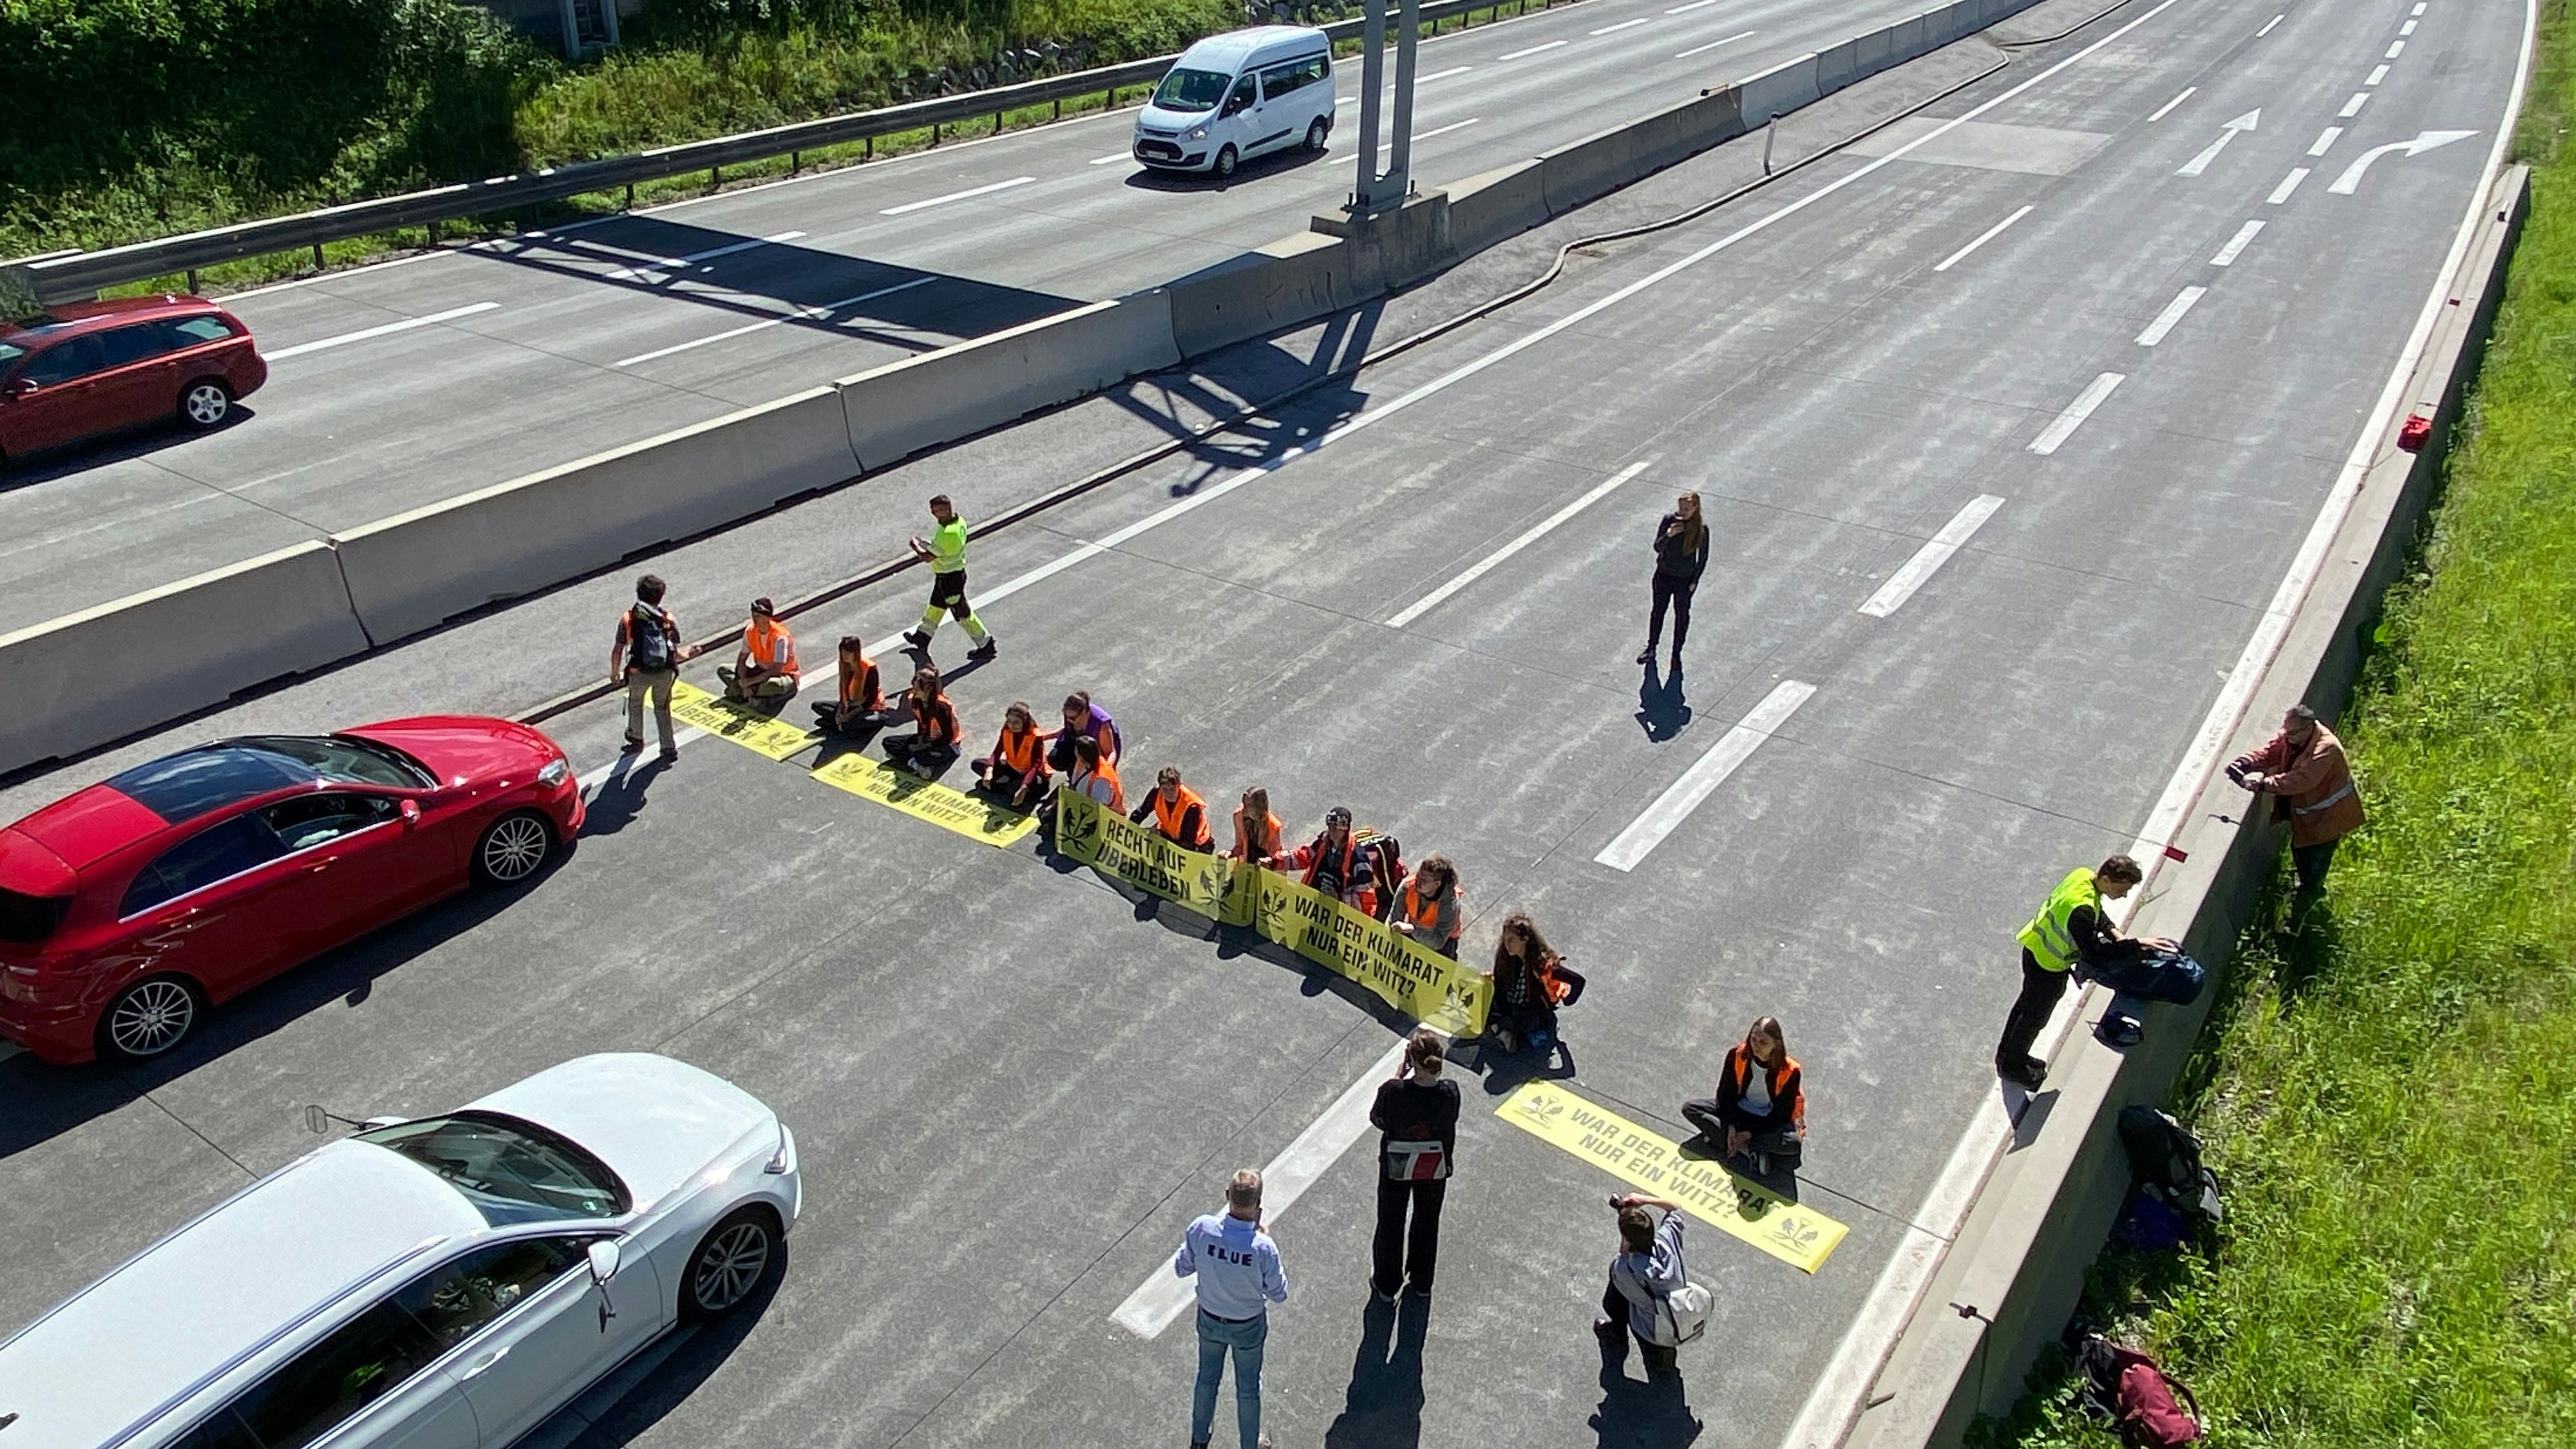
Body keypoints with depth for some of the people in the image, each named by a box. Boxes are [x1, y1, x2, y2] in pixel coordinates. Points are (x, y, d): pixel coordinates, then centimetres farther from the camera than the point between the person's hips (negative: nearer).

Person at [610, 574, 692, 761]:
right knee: (662, 708, 20)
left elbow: (618, 650, -8)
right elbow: (676, 653, -7)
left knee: (635, 702, 28)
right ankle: (669, 748, 20)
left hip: (639, 673, 0)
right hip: (665, 673, 0)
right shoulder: (668, 619, -9)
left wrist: (614, 672, 7)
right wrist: (689, 652, 16)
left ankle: (636, 738, 47)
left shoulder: (628, 619, -10)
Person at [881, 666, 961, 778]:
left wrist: (924, 746, -20)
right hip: (926, 739, 8)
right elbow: (921, 726, 5)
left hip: (946, 744, -8)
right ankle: (916, 764, -21)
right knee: (888, 742, -6)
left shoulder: (941, 706, -28)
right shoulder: (916, 700, -9)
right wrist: (920, 741, -13)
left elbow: (948, 736, -21)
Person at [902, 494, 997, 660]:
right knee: (935, 605, 25)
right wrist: (926, 544, 6)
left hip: (949, 579, -9)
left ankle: (986, 646, 18)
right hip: (958, 570, 9)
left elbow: (927, 557, -26)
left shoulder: (947, 534, -35)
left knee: (963, 614, 7)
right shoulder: (960, 522, -6)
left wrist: (916, 544, -8)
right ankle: (922, 638, 44)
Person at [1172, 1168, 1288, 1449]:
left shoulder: (1202, 1229, -28)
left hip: (1209, 1320, 3)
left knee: (1207, 1377, 29)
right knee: (1248, 1388, 23)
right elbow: (1279, 1294, -17)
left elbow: (1181, 1269, -11)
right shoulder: (1263, 1247, -34)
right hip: (1248, 1327, -3)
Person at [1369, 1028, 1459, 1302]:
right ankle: (1422, 1283, 46)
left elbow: (1377, 1120, -11)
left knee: (1391, 1224, 23)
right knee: (1427, 1223, 26)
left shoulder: (1393, 1092, -32)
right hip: (1435, 1167, 2)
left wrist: (1400, 1075, -13)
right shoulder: (1449, 1092, -26)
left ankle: (1386, 1285, 41)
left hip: (1397, 1166, -2)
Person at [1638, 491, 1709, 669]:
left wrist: (1695, 580, -4)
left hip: (1685, 579, -1)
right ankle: (1651, 648, 36)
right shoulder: (1669, 520, -13)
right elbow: (1657, 547, -13)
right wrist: (1669, 535, -32)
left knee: (1682, 616, 14)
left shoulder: (1701, 529, -16)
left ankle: (1676, 654, 31)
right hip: (1664, 575, 1)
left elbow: (1703, 557, -5)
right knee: (1658, 611, 17)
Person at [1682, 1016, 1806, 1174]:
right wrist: (1730, 1127, -22)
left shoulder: (1789, 1071, -21)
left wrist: (1749, 1134, -24)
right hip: (1739, 1110, 3)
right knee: (1689, 1109, -18)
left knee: (1793, 1143, -37)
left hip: (1771, 1121, -3)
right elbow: (1726, 1092, -8)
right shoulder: (1737, 1055, -14)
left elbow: (1782, 1113, -17)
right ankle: (1752, 1150, -24)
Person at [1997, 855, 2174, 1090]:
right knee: (2034, 1017, 14)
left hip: (2037, 948, 9)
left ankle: (2007, 1055, 49)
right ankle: (2011, 1066, 37)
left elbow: (2096, 914, 8)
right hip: (2047, 966, -9)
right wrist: (2137, 945, -38)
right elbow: (2094, 954, -41)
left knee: (2027, 1004, 28)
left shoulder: (2085, 874, -12)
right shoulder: (2081, 908, -41)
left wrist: (2115, 934, -6)